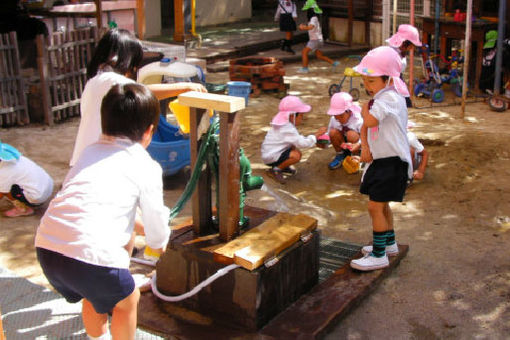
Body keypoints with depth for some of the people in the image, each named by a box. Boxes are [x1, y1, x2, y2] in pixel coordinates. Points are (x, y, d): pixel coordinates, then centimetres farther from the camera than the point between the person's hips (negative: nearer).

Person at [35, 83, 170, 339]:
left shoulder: (89, 152, 23)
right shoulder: (146, 166, 6)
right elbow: (155, 218, 15)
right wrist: (160, 244, 39)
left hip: (46, 244, 7)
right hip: (91, 253, -7)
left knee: (93, 295, 34)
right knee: (126, 301, 22)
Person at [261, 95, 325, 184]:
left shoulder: (285, 124, 7)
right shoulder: (287, 129, -24)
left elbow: (298, 139, 16)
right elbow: (301, 143, -26)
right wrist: (317, 135, -17)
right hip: (271, 158, -10)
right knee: (296, 156, -26)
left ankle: (283, 166, 14)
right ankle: (275, 170, -10)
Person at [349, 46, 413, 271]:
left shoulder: (390, 98, -21)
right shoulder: (378, 98, 10)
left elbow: (369, 121, -32)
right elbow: (365, 127, 14)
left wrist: (365, 109, -10)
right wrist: (365, 147, -3)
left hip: (392, 162, -10)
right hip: (379, 159, 10)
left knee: (375, 206, -9)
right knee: (381, 205, 21)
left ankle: (379, 255, 1)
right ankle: (389, 244, 39)